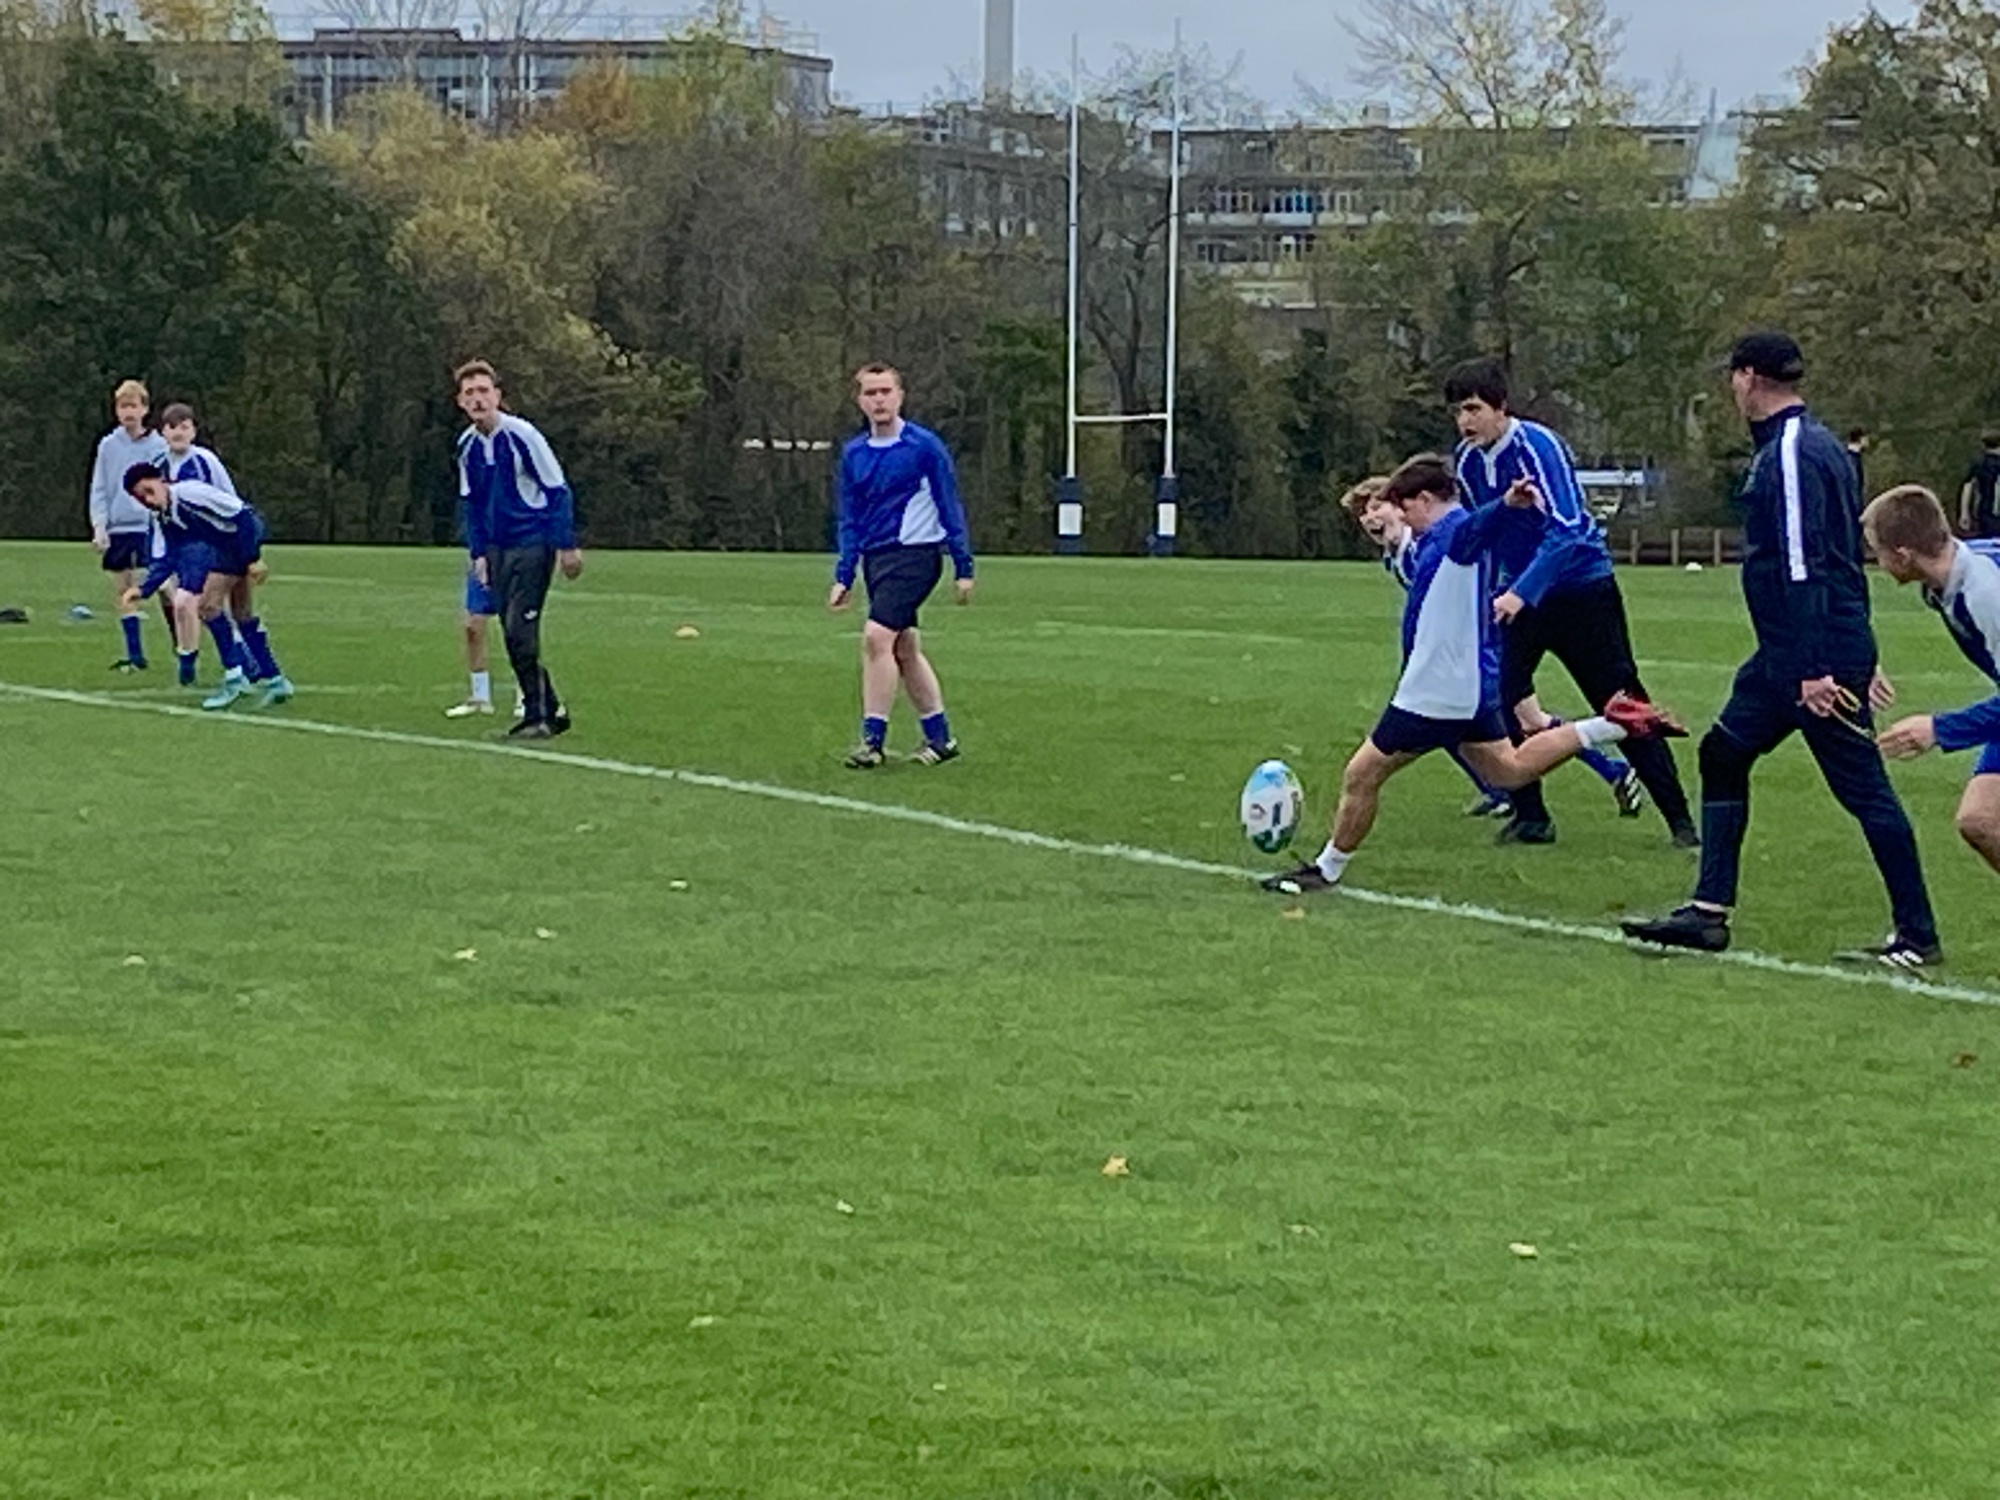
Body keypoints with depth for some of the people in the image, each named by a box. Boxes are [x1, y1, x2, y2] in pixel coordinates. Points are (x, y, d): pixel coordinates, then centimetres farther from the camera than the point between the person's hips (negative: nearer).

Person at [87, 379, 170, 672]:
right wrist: (99, 525, -2)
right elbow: (99, 490, 8)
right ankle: (135, 655, 13)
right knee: (122, 592, 5)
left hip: (150, 526, -3)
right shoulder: (108, 446, 6)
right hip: (117, 528, 3)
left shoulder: (158, 445, 0)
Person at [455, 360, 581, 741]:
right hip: (499, 549, 7)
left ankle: (538, 716, -6)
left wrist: (567, 546, -11)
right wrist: (479, 553, 12)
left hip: (533, 544, -7)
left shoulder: (521, 435, -14)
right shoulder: (467, 446, 6)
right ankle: (551, 711, 17)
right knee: (514, 636, 6)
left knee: (520, 630, -13)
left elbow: (558, 491, -10)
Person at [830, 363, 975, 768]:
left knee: (876, 638, -18)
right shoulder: (853, 454, 9)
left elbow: (950, 507, -4)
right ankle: (939, 738, 20)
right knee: (905, 648, 10)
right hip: (875, 558, 7)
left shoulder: (924, 446, -8)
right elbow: (849, 521, 14)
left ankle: (873, 739, -14)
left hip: (915, 553, -7)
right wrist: (843, 577, 6)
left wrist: (964, 567, -6)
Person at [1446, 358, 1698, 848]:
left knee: (1622, 705, -3)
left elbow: (1566, 530, -30)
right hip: (1519, 593, 6)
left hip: (1582, 585, -6)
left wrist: (1520, 593, -37)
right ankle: (1530, 816, 4)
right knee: (1496, 695, -8)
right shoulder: (1468, 461, -1)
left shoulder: (1537, 447, -22)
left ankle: (1679, 819, 6)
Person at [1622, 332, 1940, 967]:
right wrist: (1860, 659, 24)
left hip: (1819, 652, -11)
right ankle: (1709, 913, 15)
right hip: (1784, 656, 11)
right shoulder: (1817, 445, 15)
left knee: (1863, 789, -5)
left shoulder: (1790, 454, -16)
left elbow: (1806, 566, -22)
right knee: (1723, 754, 13)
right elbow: (1843, 555, 20)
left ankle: (1917, 938, 0)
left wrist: (1815, 669, -25)